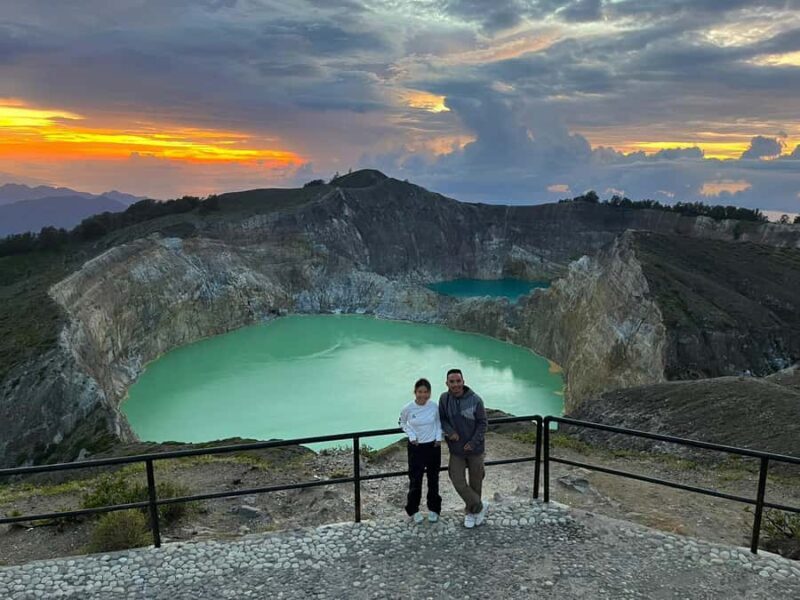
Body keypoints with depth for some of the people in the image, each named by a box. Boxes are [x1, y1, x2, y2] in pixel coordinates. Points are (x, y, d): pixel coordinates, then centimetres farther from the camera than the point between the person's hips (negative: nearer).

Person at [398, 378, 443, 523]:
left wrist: (439, 437, -4)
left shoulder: (434, 406, -11)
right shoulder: (408, 408, -15)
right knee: (415, 480, 3)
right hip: (416, 447, -1)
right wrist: (411, 435, -7)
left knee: (433, 479, 14)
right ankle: (414, 510, 22)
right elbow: (403, 423, 5)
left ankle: (433, 509, 31)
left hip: (433, 446, 2)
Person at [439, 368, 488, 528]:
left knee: (475, 482, 11)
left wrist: (473, 442, -16)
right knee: (458, 481, -4)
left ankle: (471, 512, 33)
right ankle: (479, 506, 17)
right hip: (456, 449, 2)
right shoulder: (444, 398, -9)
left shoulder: (475, 399, -16)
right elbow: (442, 418, 3)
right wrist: (449, 431, -16)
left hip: (475, 448, -1)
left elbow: (483, 423, -10)